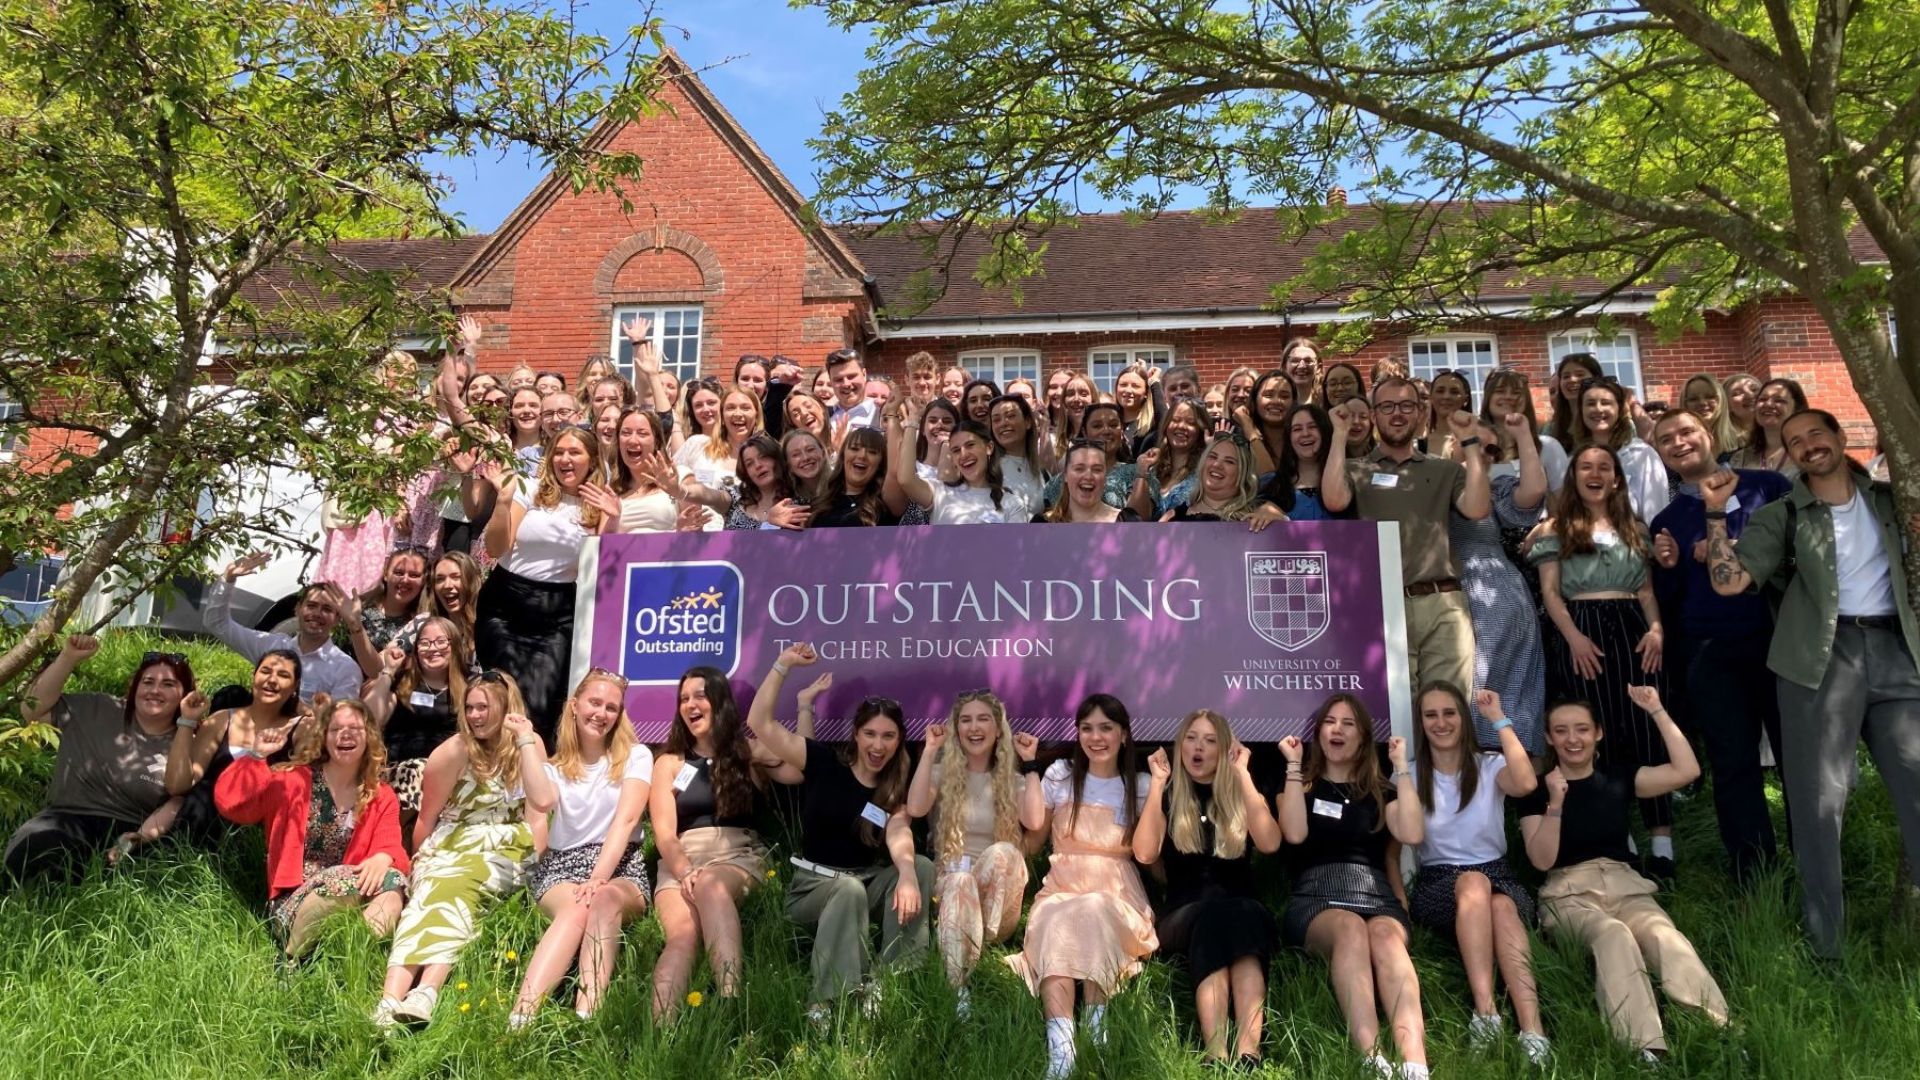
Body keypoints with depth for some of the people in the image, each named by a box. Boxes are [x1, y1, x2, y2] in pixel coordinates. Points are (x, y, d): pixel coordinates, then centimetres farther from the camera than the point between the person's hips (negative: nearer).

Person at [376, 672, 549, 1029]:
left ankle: (425, 993, -54)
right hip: (451, 846, 0)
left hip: (503, 851, 0)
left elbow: (543, 802, -13)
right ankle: (390, 1000, -54)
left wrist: (525, 742, -13)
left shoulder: (528, 744, 3)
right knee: (432, 895, -33)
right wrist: (420, 865, 7)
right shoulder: (453, 751, -2)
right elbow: (427, 818, 6)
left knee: (454, 889, -33)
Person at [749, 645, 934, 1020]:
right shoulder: (825, 763, -6)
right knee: (850, 890, -36)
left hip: (868, 882, 3)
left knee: (923, 866, -22)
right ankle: (825, 1002, -32)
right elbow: (759, 724, -14)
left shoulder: (897, 791, 1)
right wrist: (783, 664, -20)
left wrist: (906, 873, -44)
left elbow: (898, 832, -22)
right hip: (814, 884, -3)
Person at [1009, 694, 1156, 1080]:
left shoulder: (1139, 786, 11)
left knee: (1093, 916, -37)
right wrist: (1031, 766, 1)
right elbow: (1034, 824, -1)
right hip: (1062, 886, 0)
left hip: (1115, 889, 0)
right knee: (1053, 925, -35)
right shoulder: (1060, 773, 13)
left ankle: (1096, 1029, -26)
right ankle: (1060, 1049, -47)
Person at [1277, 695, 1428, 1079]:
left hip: (1377, 899, 1)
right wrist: (1294, 764, 1)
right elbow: (1295, 833, -3)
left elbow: (1413, 834, 1)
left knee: (1385, 937, -36)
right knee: (1350, 929, -38)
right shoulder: (1302, 784, 19)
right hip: (1315, 900, -1)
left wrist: (1401, 767, 5)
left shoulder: (1381, 790, 22)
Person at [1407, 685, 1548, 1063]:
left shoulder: (1489, 766, 4)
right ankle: (1485, 1013, -47)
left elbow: (1526, 784, -21)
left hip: (1496, 875, 1)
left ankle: (1532, 1030, -48)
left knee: (1502, 906, -35)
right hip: (1437, 883, 0)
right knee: (1474, 883, -36)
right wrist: (1400, 899, -10)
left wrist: (1499, 719, -14)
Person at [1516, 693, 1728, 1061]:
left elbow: (1687, 771, 1)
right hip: (1569, 894, -3)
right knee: (1613, 935, -37)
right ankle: (1647, 1050, -50)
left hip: (1624, 885, 3)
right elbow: (1542, 859, -4)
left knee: (1665, 936, -32)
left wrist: (1658, 712, -1)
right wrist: (1556, 803, -16)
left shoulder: (1617, 777, 14)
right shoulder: (1537, 790, 7)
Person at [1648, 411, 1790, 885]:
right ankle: (1756, 878, 13)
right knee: (1734, 765, 3)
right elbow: (1665, 603, 12)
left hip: (1779, 639, -1)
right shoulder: (1665, 522, 11)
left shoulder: (1767, 485, 4)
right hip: (1709, 655, 2)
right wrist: (1668, 567, -8)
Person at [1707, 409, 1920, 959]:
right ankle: (1827, 943, 6)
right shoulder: (1782, 516, 7)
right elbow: (1728, 582, -5)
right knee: (1820, 799, -2)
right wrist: (1716, 512, -11)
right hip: (1822, 655, -2)